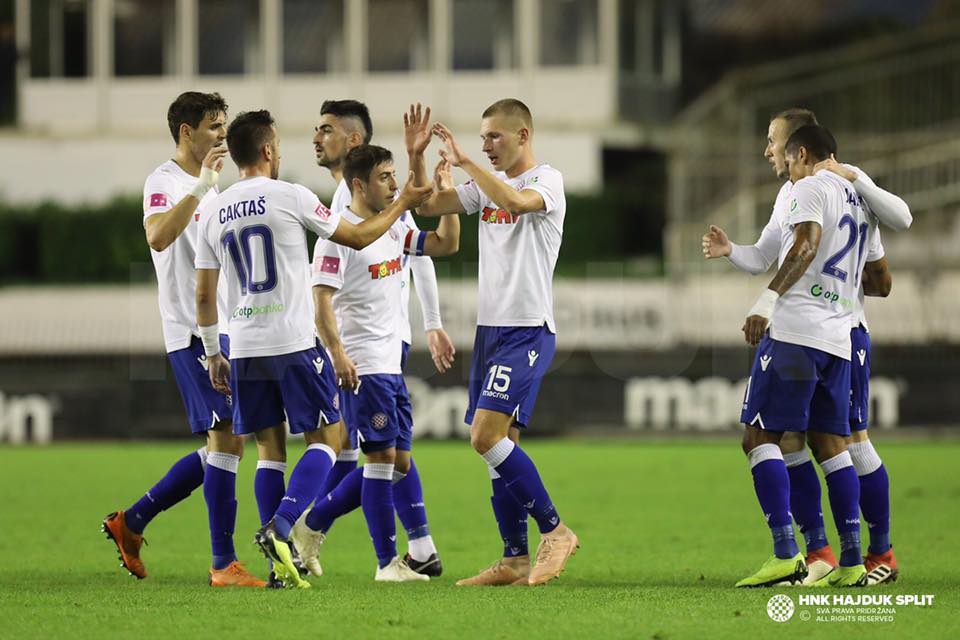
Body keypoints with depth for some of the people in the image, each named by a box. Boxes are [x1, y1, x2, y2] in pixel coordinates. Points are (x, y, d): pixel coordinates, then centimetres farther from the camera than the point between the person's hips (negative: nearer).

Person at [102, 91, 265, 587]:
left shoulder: (207, 186, 19)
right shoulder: (165, 182, -10)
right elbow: (158, 236, -30)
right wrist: (201, 187, -31)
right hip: (192, 333, -9)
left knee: (221, 447, 11)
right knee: (226, 441, -13)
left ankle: (131, 522, 21)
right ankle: (224, 564, -10)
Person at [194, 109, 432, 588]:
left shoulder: (214, 213, 8)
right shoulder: (289, 197, -6)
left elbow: (203, 294, 11)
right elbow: (357, 238, 3)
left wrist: (212, 352, 20)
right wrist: (401, 205, 16)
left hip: (243, 349, 5)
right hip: (293, 344, -5)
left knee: (270, 448, 11)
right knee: (326, 439, 3)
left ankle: (281, 562, 5)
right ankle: (280, 527, -19)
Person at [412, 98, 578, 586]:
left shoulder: (547, 180, -8)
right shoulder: (487, 185, 15)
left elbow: (516, 201, -29)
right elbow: (427, 206, 13)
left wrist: (464, 162, -25)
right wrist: (418, 157, -1)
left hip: (528, 330, -8)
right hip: (490, 327, 8)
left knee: (487, 436, -18)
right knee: (497, 444, 6)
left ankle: (555, 531, -9)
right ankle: (515, 559, 10)